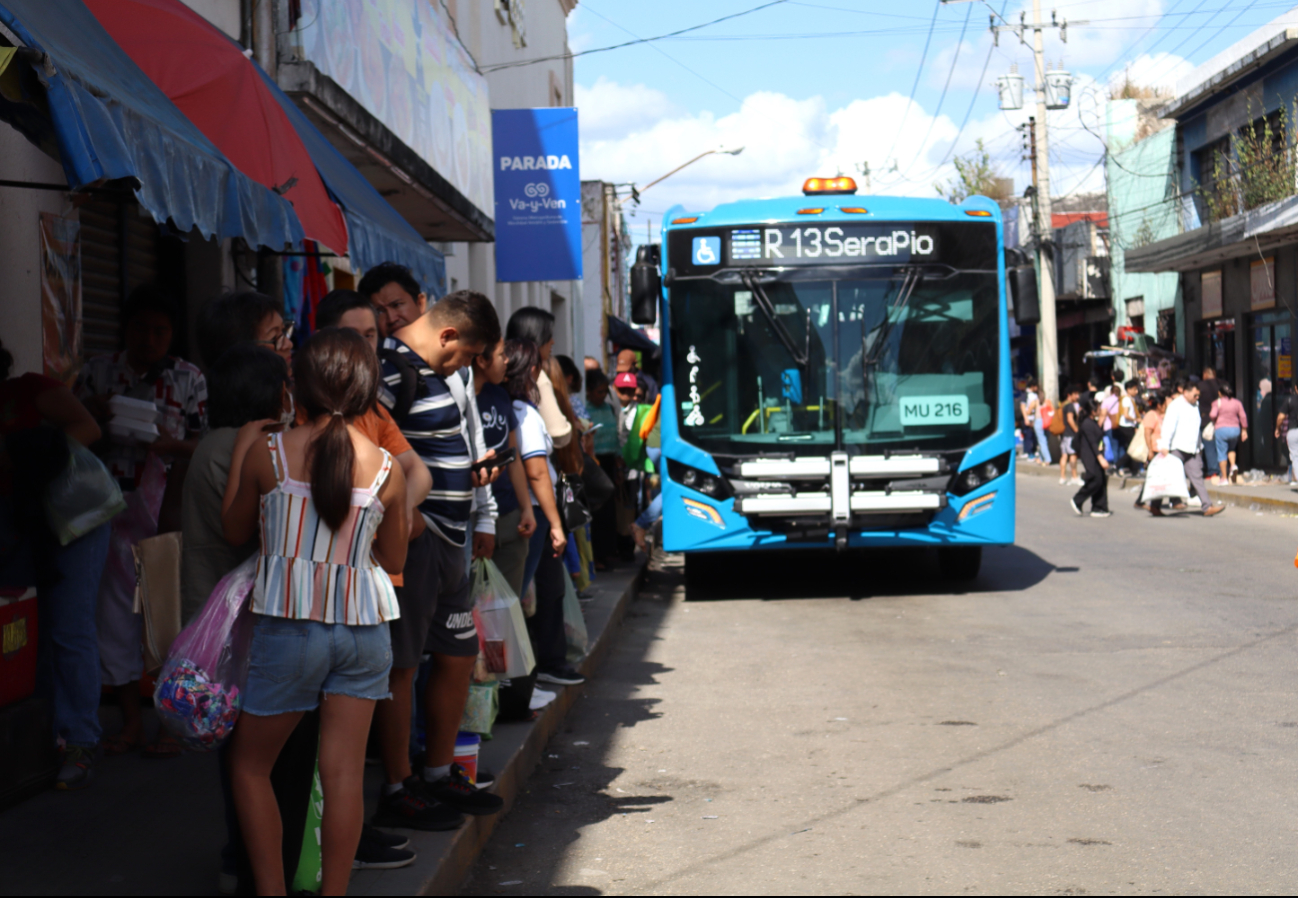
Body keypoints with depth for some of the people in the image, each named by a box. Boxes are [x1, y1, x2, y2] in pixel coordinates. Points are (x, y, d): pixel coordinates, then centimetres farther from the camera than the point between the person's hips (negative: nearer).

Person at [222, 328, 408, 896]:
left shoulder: (267, 453, -7)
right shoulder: (386, 469, -2)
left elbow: (234, 530, 10)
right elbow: (393, 561, 9)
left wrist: (242, 450, 17)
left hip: (288, 625, -2)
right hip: (364, 629, 2)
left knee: (249, 765, 14)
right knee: (344, 774, 5)